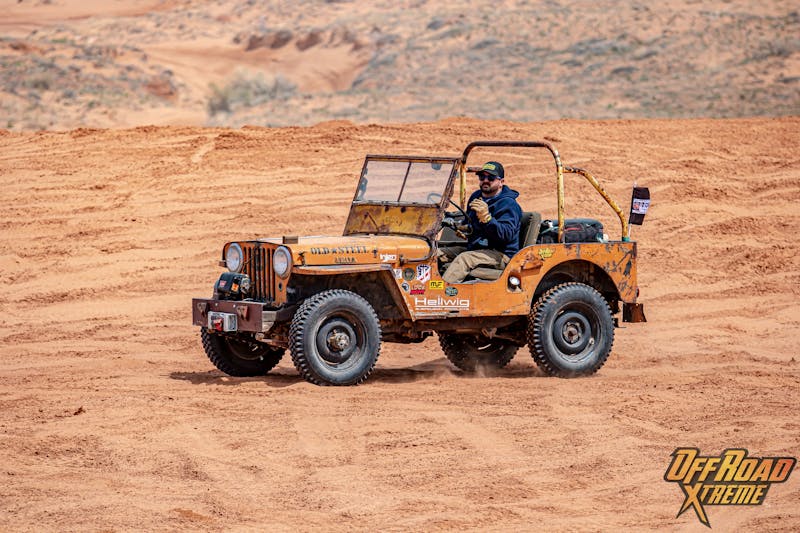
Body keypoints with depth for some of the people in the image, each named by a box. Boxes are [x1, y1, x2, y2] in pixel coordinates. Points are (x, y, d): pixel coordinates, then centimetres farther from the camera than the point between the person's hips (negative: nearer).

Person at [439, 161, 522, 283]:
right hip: (474, 248, 9)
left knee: (463, 258, -34)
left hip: (500, 254, -9)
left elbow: (507, 235, -25)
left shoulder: (508, 204, -11)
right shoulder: (476, 196, 15)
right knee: (438, 254, -6)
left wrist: (486, 218, -37)